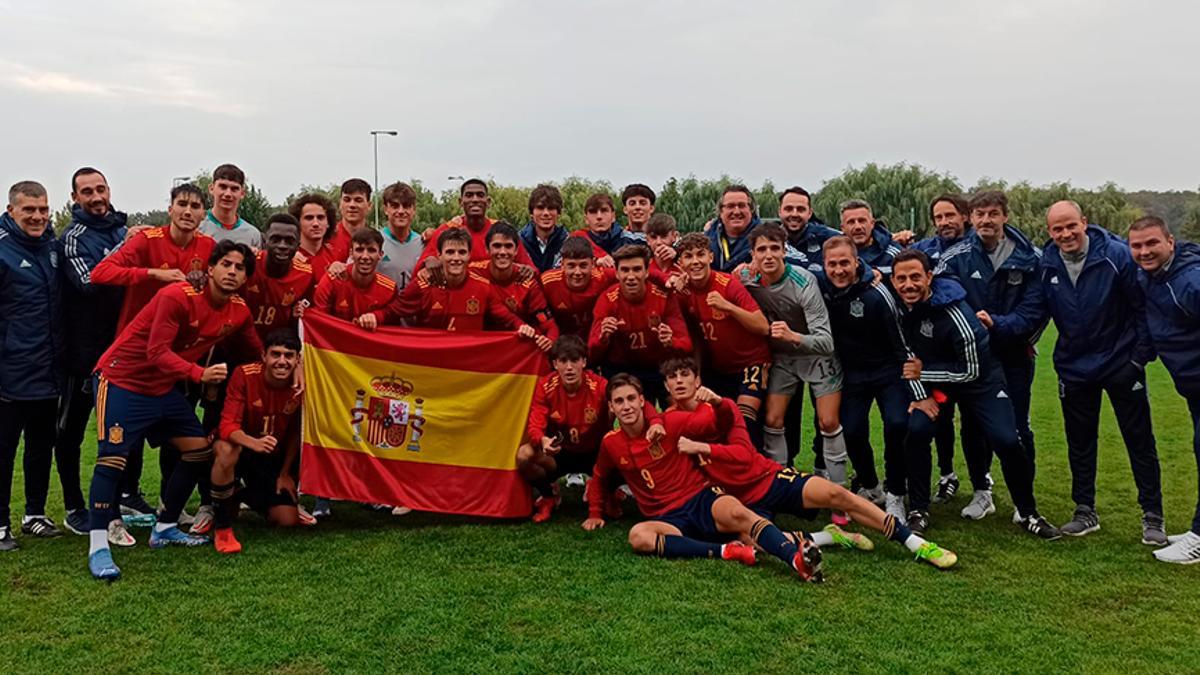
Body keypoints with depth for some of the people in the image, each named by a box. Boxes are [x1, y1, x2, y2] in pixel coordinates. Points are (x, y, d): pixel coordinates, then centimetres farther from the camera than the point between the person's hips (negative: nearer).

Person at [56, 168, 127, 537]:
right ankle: (74, 508, 13)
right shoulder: (75, 237, -9)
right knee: (72, 428, 3)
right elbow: (90, 282, -23)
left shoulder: (122, 227, 10)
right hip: (86, 347, -6)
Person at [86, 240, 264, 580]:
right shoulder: (179, 296, -23)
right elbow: (157, 352, -29)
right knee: (113, 457, -16)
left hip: (164, 386, 8)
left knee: (199, 449, 5)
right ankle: (98, 547, -10)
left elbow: (256, 352, 12)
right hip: (122, 379, -8)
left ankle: (165, 528, 17)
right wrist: (200, 374, -41)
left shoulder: (239, 312, -2)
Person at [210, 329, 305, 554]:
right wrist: (254, 443, -46)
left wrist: (285, 474, 1)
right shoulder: (244, 374, -23)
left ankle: (244, 496, 27)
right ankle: (223, 528, -20)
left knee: (288, 520, -8)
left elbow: (295, 433, 0)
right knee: (226, 450, -40)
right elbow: (227, 425, -27)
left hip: (273, 459, 3)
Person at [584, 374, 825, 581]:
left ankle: (797, 559, -54)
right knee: (637, 536, -33)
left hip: (702, 499, -1)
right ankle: (726, 551, -37)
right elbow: (599, 477, 27)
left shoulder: (669, 423, -2)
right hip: (668, 519, 2)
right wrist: (595, 514, 25)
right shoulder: (611, 443, 6)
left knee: (737, 513, -35)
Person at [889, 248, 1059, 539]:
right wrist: (921, 394, -7)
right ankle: (918, 511, -3)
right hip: (932, 379, 4)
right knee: (917, 431, -19)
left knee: (1006, 441, -14)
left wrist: (923, 372, -19)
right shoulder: (899, 307, -14)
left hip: (981, 378, -4)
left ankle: (1028, 514, 10)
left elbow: (970, 371, -22)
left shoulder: (954, 312, -31)